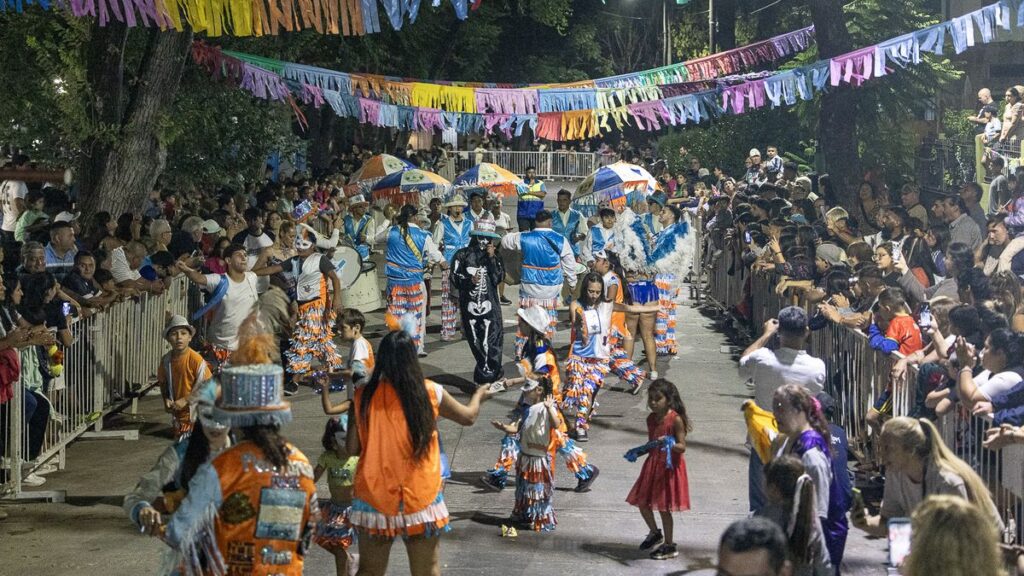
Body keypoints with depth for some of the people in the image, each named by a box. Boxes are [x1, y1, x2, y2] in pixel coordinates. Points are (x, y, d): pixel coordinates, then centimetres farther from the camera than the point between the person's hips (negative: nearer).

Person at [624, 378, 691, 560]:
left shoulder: (675, 419, -17)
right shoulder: (651, 418, 5)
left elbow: (682, 447, -17)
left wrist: (669, 444, -35)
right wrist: (638, 452, 2)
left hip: (669, 467, -7)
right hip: (652, 464, 7)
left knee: (663, 507, 1)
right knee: (642, 501, 11)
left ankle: (669, 546, 15)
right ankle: (655, 533, 34)